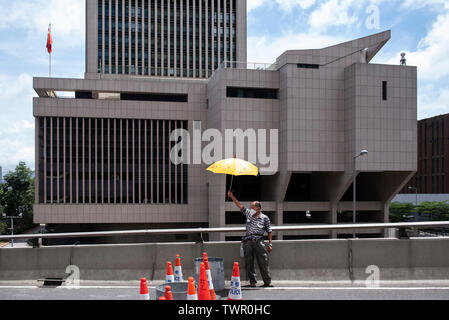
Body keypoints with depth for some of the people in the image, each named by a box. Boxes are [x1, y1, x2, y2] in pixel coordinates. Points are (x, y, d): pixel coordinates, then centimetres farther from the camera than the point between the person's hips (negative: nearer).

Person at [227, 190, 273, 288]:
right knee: (249, 263, 2)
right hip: (248, 241, 3)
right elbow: (240, 206, 12)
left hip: (259, 241, -3)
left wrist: (270, 244, 1)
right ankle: (252, 282, 9)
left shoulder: (265, 218, 5)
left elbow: (269, 231, 7)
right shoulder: (248, 214, 13)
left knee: (264, 262, -4)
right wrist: (232, 196, 6)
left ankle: (267, 282, 2)